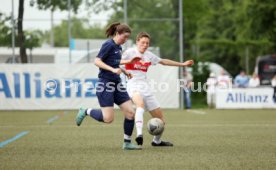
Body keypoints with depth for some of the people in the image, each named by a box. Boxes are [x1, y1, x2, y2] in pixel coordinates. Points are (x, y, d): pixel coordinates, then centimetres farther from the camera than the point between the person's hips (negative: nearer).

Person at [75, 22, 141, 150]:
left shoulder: (118, 47, 14)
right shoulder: (109, 45, -12)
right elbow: (97, 61, -18)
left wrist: (123, 70, 22)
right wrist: (113, 69, -27)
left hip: (116, 84, 9)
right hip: (105, 84, -9)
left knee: (130, 113, -1)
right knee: (108, 118, -12)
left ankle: (127, 143, 9)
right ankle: (86, 111, 13)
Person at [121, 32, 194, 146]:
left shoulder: (149, 55, 16)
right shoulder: (130, 52, -1)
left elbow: (163, 61, 30)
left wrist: (182, 64, 35)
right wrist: (124, 71, -22)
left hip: (145, 87, 7)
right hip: (133, 85, -7)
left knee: (160, 119, 7)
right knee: (140, 104, -41)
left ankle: (157, 141, 32)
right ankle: (139, 135, -54)